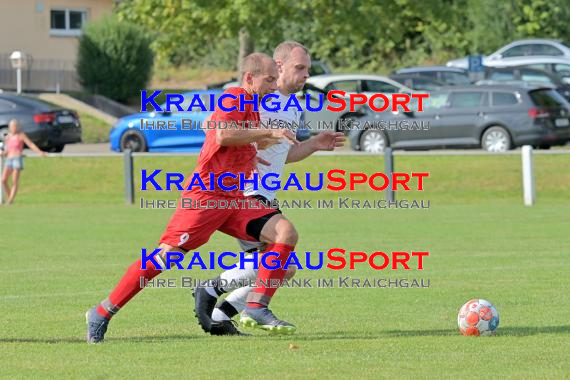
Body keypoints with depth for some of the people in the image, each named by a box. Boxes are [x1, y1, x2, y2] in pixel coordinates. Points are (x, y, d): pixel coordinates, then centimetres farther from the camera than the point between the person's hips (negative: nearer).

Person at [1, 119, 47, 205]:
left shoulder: (21, 135, 3)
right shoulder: (7, 137, 16)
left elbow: (31, 144, -4)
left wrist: (40, 152, -17)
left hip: (18, 158, -5)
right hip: (9, 160, 5)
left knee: (15, 181, -11)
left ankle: (11, 200, -10)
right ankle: (9, 197, 3)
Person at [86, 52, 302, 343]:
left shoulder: (251, 106, 18)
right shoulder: (233, 98, -10)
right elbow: (224, 135, -30)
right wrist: (269, 132, -24)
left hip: (235, 199, 9)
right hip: (206, 195, -9)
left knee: (286, 233, -9)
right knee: (167, 255, -11)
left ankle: (258, 308, -8)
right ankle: (102, 314, -3)